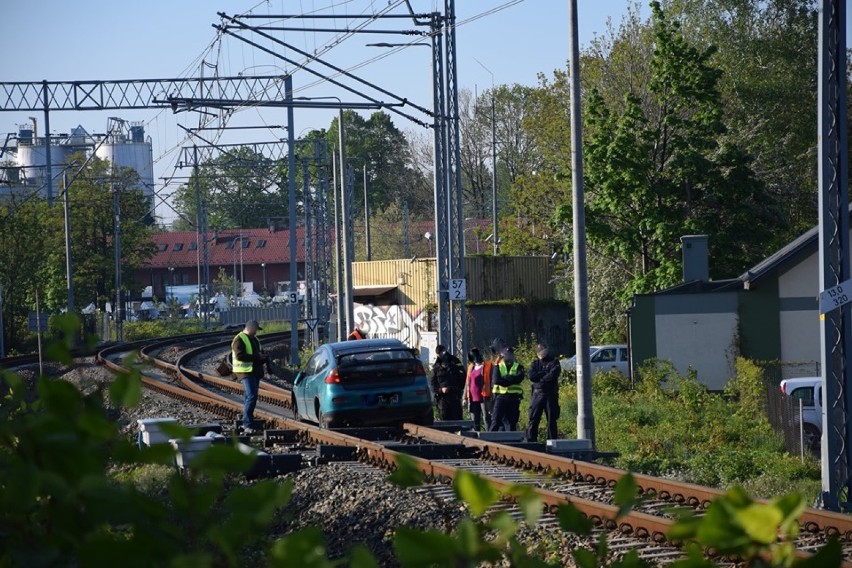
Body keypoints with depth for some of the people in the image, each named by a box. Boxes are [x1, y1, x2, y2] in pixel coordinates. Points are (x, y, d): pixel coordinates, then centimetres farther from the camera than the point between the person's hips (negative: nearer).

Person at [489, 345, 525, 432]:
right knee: (495, 421, -8)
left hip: (514, 398, 1)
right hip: (500, 396, -1)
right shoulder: (497, 367, 10)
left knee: (512, 421, 4)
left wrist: (505, 377, -10)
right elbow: (495, 380, -7)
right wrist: (511, 379, -9)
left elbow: (519, 378, -10)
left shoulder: (518, 367, 10)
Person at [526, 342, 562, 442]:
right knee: (533, 420, -1)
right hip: (537, 395, 2)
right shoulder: (535, 364, 14)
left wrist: (539, 378, -6)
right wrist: (545, 374, -8)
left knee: (552, 420, 1)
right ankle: (531, 442, 2)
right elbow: (530, 376, -4)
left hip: (551, 395, -2)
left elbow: (553, 375, -13)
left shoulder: (554, 363, 5)